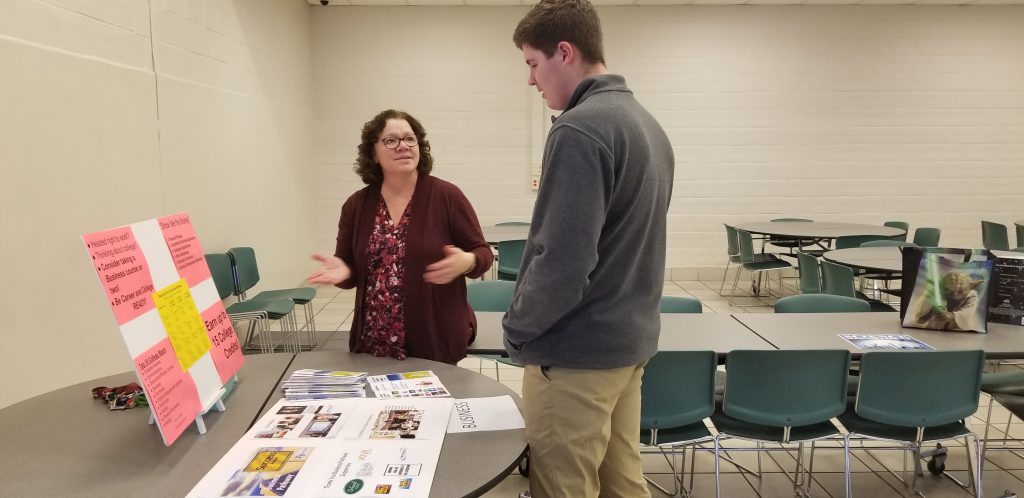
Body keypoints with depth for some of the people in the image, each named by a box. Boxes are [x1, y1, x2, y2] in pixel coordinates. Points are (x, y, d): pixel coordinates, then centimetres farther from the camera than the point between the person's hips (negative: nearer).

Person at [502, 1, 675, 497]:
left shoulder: (580, 130, -19)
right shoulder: (647, 123, 10)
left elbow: (562, 260, -24)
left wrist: (517, 327, -8)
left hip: (578, 349, -9)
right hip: (631, 336, 9)